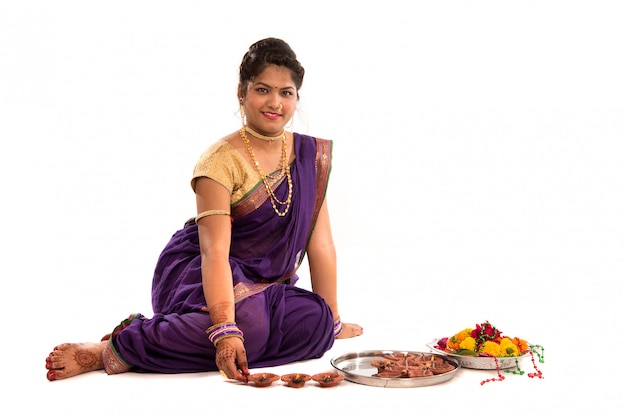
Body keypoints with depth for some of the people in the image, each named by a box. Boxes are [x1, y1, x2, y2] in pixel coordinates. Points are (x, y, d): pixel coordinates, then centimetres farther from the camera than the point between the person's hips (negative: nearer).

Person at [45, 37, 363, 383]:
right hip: (196, 275, -6)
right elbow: (215, 251, -26)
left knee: (315, 320, -25)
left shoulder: (312, 156, 2)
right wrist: (226, 330, -38)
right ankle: (113, 350, -24)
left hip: (263, 286, 7)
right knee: (249, 322, -37)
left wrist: (332, 322, 2)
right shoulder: (221, 160, -16)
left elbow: (320, 242, 2)